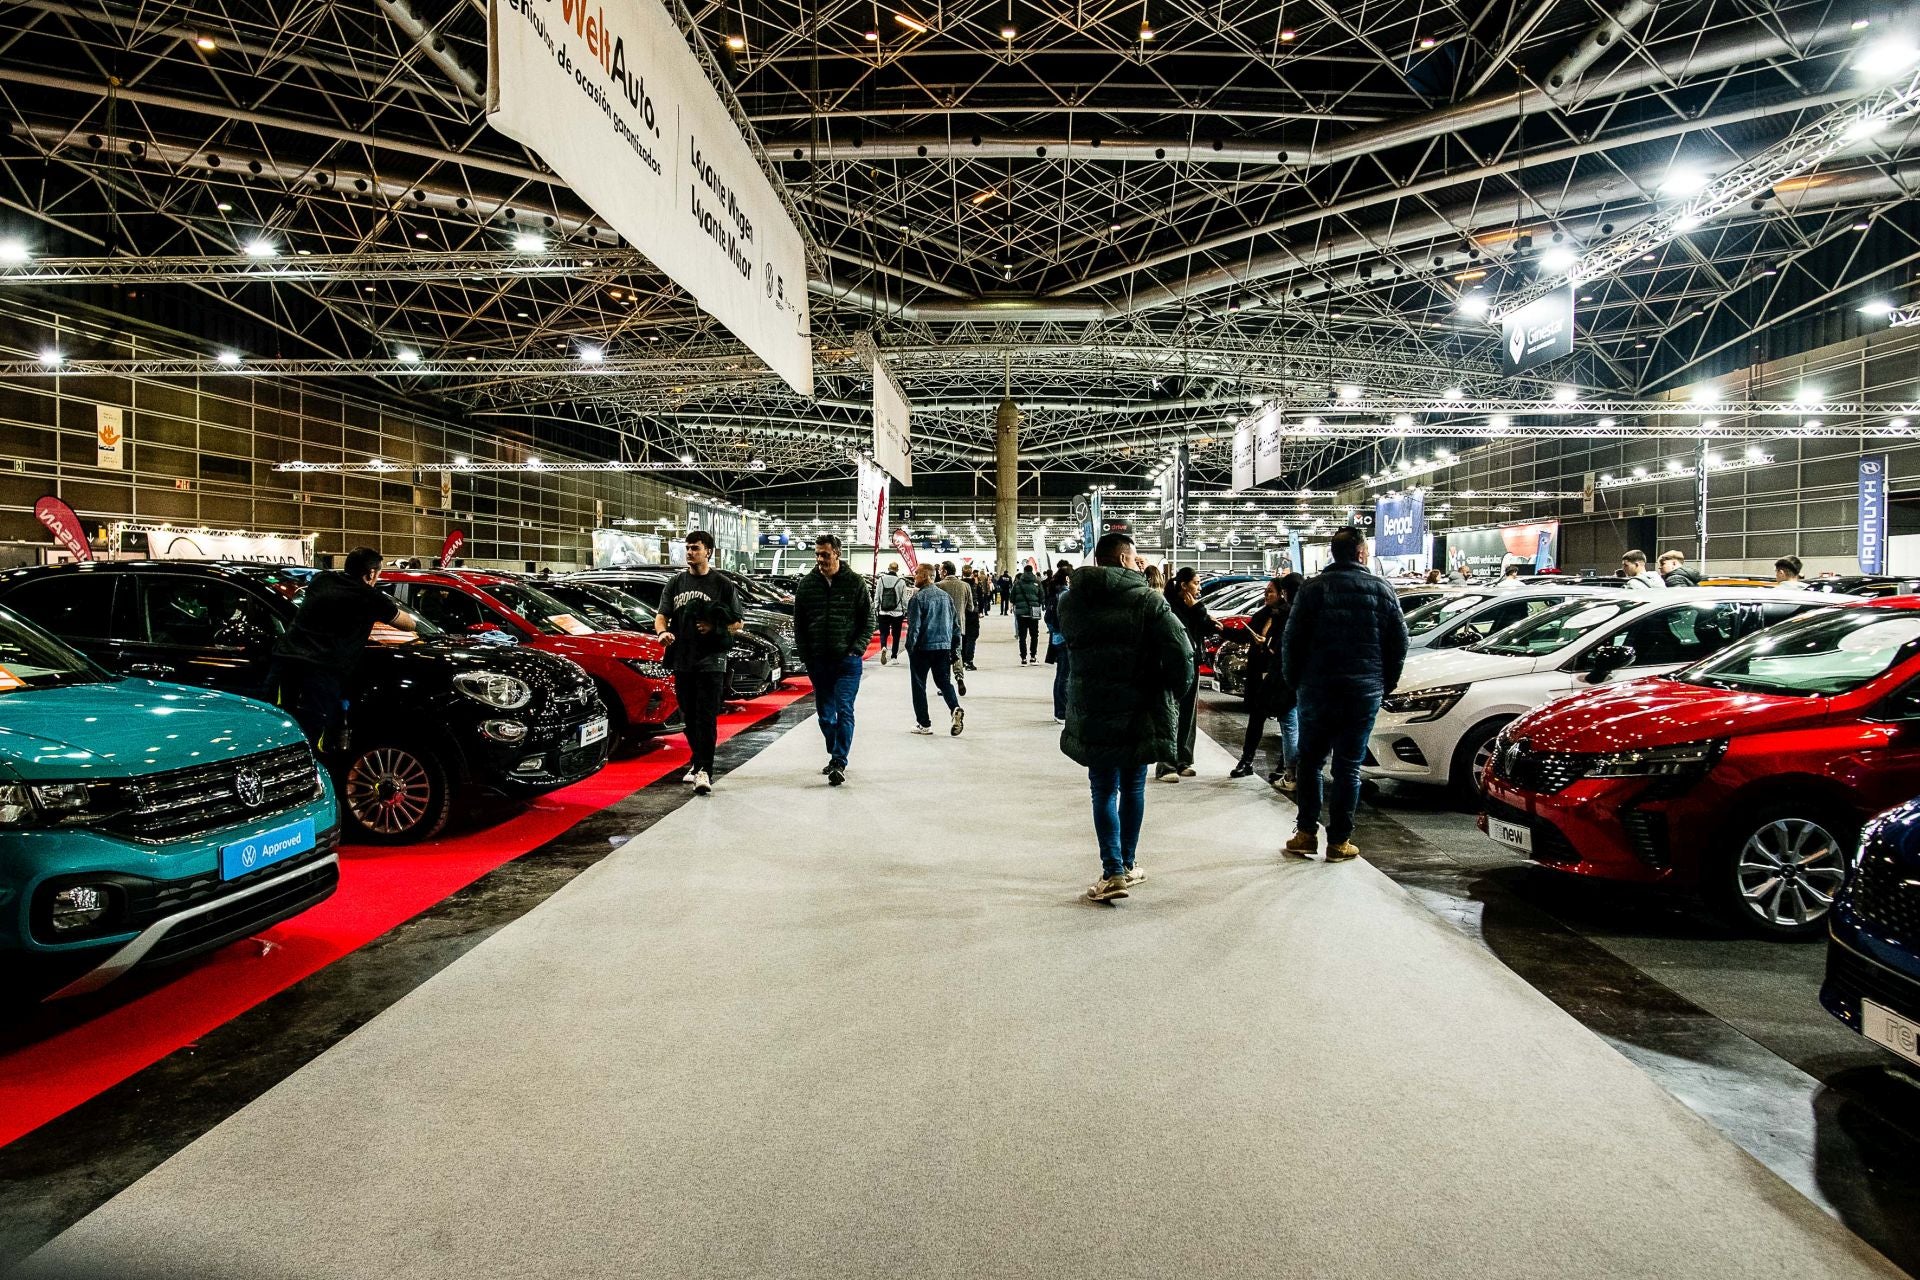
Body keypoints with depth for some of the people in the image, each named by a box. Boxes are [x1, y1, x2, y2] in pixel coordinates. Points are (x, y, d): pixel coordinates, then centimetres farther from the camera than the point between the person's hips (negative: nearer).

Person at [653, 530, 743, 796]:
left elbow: (737, 623, 4)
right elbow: (661, 615, 7)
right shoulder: (675, 583, 12)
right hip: (682, 660, 5)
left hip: (711, 661, -4)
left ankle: (704, 771, -11)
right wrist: (662, 631, -16)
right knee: (689, 717, 13)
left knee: (707, 717, -9)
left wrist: (714, 629, -13)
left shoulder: (723, 584, 2)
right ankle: (698, 762, 28)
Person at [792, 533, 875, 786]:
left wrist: (856, 649, -9)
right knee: (825, 714, 12)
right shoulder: (806, 585, 5)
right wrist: (805, 652, 2)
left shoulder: (855, 583, -2)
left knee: (844, 711, -10)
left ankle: (839, 762, -10)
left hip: (847, 661, -4)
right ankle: (836, 756, 28)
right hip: (818, 661, 4)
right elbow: (798, 623, 10)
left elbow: (868, 621, 1)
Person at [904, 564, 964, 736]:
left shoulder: (919, 597, -11)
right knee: (944, 681, 14)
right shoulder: (946, 596, 8)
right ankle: (955, 709, -11)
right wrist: (954, 646, 18)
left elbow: (914, 625, -14)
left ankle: (924, 723, 10)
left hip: (923, 648, -5)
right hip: (944, 647, 5)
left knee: (919, 685, 7)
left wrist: (910, 648, -5)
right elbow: (956, 623, 11)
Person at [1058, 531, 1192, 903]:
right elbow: (1181, 653, -15)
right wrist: (1172, 688, 2)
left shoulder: (1070, 601, 1)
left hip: (1091, 715, 2)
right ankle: (1127, 865, 26)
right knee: (1132, 788, 15)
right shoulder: (1148, 600, -11)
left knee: (1104, 792, 9)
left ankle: (1113, 872, 1)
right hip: (1139, 715, -1)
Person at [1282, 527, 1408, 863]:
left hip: (1317, 689, -1)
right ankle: (1339, 841, 9)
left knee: (1309, 762, 11)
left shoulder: (1314, 587, -2)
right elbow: (1400, 642, 4)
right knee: (1348, 767, 6)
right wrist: (1385, 684, 15)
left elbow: (1291, 640, -4)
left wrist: (1293, 682, 8)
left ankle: (1306, 833, 8)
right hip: (1365, 693, 1)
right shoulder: (1381, 589, 1)